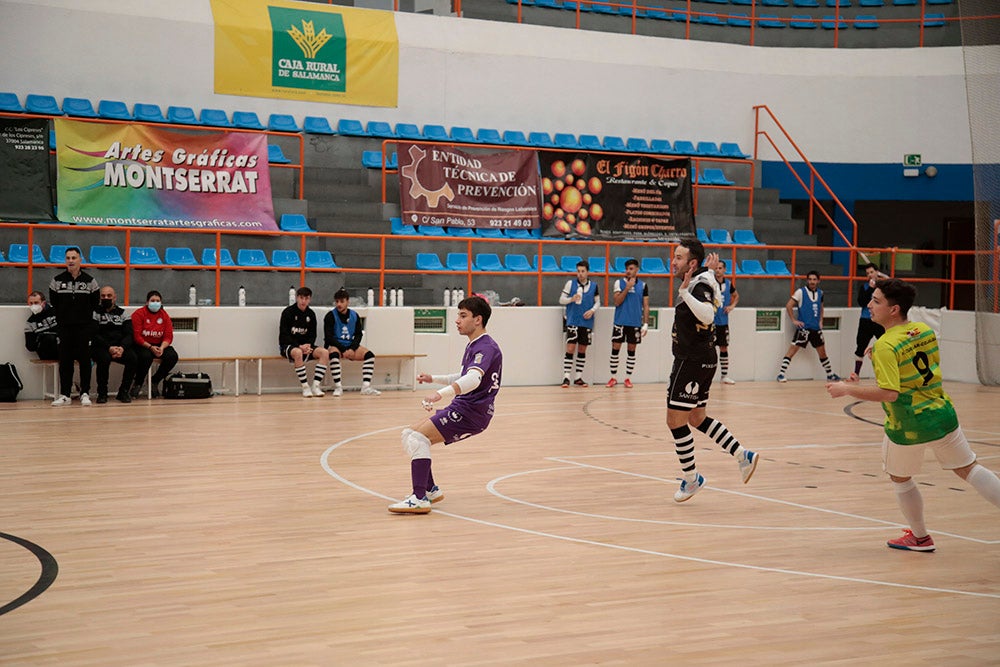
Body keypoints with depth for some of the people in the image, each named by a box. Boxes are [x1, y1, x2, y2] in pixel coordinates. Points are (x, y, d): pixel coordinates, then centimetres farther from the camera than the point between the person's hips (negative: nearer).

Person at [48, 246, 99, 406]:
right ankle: (64, 394, 5)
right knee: (65, 360, 1)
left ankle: (85, 393, 2)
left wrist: (85, 315, 7)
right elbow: (54, 302, 11)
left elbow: (94, 303, 8)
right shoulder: (57, 281, 2)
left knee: (85, 360, -3)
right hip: (64, 327, 1)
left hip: (84, 326, -1)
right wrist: (65, 316, 11)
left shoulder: (90, 281, 0)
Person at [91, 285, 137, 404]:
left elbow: (129, 334, 5)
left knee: (133, 358, -28)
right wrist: (109, 348, -20)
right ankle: (102, 393, -19)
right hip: (100, 348, -3)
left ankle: (123, 392, -14)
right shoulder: (95, 313, 6)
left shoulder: (122, 313, 15)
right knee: (104, 358, -36)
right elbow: (94, 335, -5)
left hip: (120, 347, 3)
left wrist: (122, 347, -17)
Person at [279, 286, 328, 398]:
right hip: (288, 346, -5)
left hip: (305, 345, 5)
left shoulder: (311, 314, 8)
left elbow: (312, 334, 11)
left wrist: (308, 345, -12)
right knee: (298, 353, -40)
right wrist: (299, 346, -23)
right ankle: (305, 388, -33)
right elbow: (284, 335, -11)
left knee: (324, 352, -21)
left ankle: (316, 386, -24)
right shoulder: (288, 312, -7)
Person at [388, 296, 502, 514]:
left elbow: (473, 379, -35)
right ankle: (430, 489, 17)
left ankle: (420, 499, -24)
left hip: (472, 413, -10)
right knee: (408, 435, 10)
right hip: (461, 408, 10)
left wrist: (441, 394, -47)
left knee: (418, 437, -22)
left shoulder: (485, 347, -15)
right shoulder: (473, 346, 18)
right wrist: (433, 379, 24)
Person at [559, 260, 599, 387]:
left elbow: (597, 302, 12)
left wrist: (592, 310, -7)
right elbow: (561, 299, 3)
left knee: (582, 350, 8)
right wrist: (571, 299, -17)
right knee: (570, 349, -9)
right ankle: (566, 377, -8)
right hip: (573, 322, -3)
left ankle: (578, 377, 16)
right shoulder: (570, 283, -1)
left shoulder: (594, 286, 5)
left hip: (587, 323, 3)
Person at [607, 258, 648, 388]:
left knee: (631, 350, 5)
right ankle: (614, 377, 10)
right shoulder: (619, 283, 2)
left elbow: (646, 306, 5)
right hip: (620, 322, -1)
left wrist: (646, 324, -1)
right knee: (615, 349, 0)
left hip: (635, 323, 1)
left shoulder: (643, 285, 4)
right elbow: (617, 302, -7)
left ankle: (628, 378, 13)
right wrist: (627, 287, -15)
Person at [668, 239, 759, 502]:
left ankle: (691, 478, 7)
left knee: (675, 420, -4)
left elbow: (707, 315, -38)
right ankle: (743, 456, 19)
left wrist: (685, 291, -43)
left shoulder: (700, 285, -19)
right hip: (692, 360, 10)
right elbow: (715, 297, 35)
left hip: (695, 362, -10)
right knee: (697, 418, 17)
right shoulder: (703, 280, 11)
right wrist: (710, 271, 42)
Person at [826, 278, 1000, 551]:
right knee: (968, 469, 17)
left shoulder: (885, 346, -21)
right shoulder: (925, 330, 0)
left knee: (900, 478, 19)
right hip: (942, 416, 5)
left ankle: (920, 537, 32)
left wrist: (846, 389, -20)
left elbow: (889, 393, -29)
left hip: (907, 428, -5)